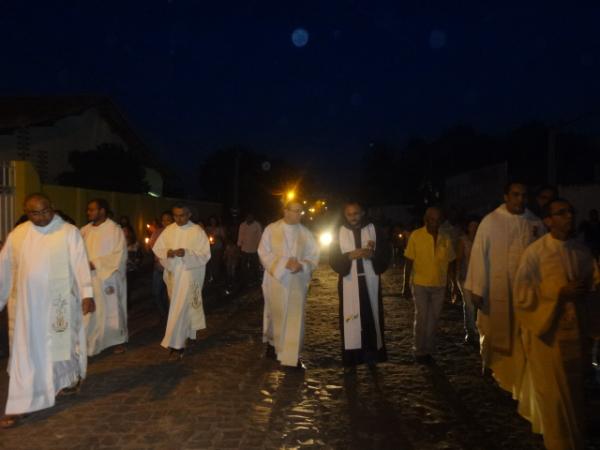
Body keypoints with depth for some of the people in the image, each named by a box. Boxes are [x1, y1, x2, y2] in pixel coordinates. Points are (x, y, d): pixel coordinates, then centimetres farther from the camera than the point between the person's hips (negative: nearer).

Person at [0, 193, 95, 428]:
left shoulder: (69, 232, -9)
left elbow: (80, 264, -13)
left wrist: (86, 294, -20)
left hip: (59, 301, -3)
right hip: (28, 302, 3)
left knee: (62, 343, 13)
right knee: (26, 351, 8)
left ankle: (71, 380, 38)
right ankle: (19, 406, 19)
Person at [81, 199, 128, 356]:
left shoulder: (114, 230, -9)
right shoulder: (85, 230, 8)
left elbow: (119, 255, -14)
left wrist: (96, 264, -20)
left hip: (108, 278, -4)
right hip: (89, 279, 5)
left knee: (112, 310, 8)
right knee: (89, 312, 5)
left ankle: (118, 340, 25)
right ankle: (88, 345, 13)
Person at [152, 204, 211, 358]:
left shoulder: (197, 231, -9)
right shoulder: (168, 230, 4)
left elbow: (205, 254, -11)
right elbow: (157, 248, 7)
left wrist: (187, 253, -26)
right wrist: (166, 253, -15)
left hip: (189, 275, -5)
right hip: (172, 274, 5)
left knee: (181, 308, -7)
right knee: (184, 307, 18)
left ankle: (177, 343, -1)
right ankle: (188, 333, 38)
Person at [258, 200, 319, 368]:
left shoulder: (305, 233, 1)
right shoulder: (271, 229, -4)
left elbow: (313, 255, 3)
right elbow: (264, 253, -7)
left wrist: (302, 266, -17)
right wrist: (284, 263, -19)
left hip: (297, 281, 2)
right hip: (276, 279, -1)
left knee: (295, 316, 1)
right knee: (276, 313, 11)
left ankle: (293, 355, 9)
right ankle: (272, 342, 36)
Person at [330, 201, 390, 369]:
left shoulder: (373, 230, 4)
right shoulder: (340, 233, 4)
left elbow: (386, 254, 3)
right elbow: (333, 259, 0)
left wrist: (373, 254, -17)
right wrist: (350, 255, -17)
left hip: (369, 281, 0)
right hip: (349, 283, 0)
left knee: (371, 316, 3)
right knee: (351, 318, 0)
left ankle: (371, 354, 16)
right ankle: (352, 357, 9)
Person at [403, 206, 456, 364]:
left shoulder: (446, 238, 1)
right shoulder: (416, 235, -8)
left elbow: (450, 263, 8)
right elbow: (409, 262, -5)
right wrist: (406, 284, -6)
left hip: (439, 286, 3)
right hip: (420, 285, -3)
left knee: (433, 320, 10)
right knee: (421, 319, 3)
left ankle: (428, 351, 22)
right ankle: (419, 351, 16)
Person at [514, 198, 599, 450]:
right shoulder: (534, 252, -13)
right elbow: (522, 294, -17)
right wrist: (561, 292, -23)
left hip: (575, 330, 5)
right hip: (546, 331, -5)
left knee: (575, 390, 18)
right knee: (552, 393, 7)